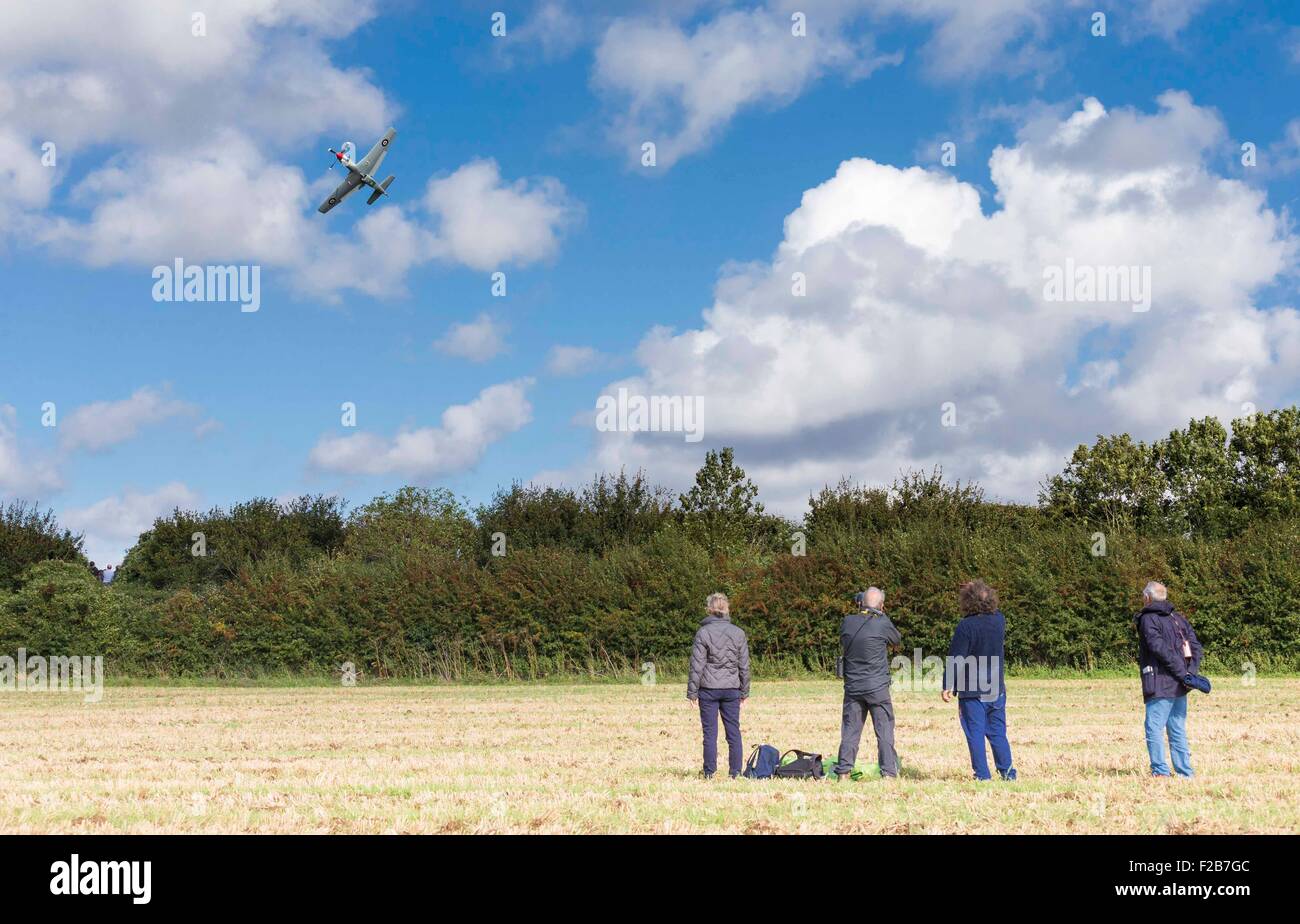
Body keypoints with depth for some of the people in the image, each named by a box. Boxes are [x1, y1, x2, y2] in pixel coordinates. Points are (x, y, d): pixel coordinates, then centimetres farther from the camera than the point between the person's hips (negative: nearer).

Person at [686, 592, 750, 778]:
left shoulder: (703, 632, -8)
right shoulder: (738, 633, 2)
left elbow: (697, 665, -7)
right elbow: (744, 666, 7)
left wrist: (692, 691, -1)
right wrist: (744, 691, 15)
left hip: (708, 689, -3)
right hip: (731, 689, 3)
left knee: (710, 732, 3)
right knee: (733, 731, 9)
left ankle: (710, 772, 4)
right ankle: (735, 771, 11)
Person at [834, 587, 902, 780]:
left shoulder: (847, 622, -1)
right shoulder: (883, 624, -11)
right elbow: (897, 640, 9)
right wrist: (881, 615, 14)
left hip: (852, 687, 3)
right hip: (877, 688, -3)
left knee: (850, 730, 8)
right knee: (885, 731, 3)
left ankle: (843, 772, 7)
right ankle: (889, 773, 0)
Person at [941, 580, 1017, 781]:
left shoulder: (966, 626, -17)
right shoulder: (999, 620, -1)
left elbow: (956, 659, -16)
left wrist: (948, 686, -8)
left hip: (971, 691, -5)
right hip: (997, 689, 5)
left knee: (975, 733, 1)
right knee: (998, 732, 13)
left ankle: (982, 774, 1)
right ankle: (1007, 771, 13)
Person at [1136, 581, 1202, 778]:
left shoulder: (1148, 619, -5)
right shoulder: (1178, 618, 16)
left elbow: (1161, 649, -17)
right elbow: (1196, 647, 9)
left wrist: (1182, 672, -14)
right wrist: (1189, 672, 1)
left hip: (1160, 686, -7)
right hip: (1179, 687, 7)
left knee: (1154, 729, -4)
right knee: (1178, 731, 12)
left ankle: (1160, 771, -8)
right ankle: (1184, 773, 12)